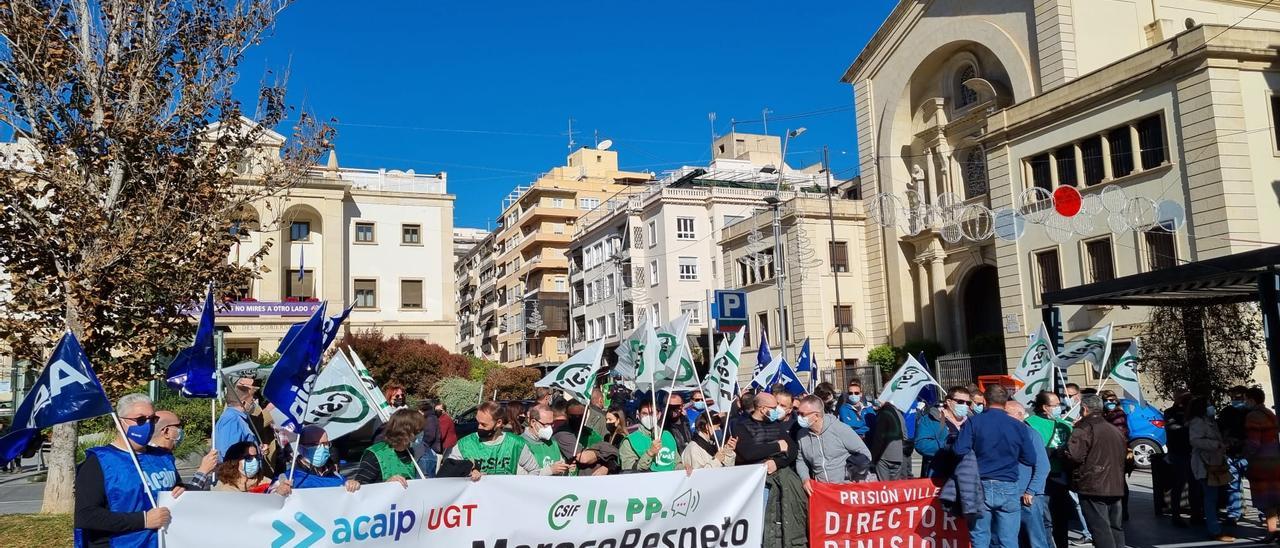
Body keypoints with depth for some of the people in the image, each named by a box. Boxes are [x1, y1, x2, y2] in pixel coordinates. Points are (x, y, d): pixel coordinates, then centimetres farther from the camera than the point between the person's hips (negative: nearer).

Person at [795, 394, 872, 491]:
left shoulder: (841, 429, -9)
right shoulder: (802, 434, 3)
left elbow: (865, 453, -2)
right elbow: (800, 460, 14)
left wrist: (860, 477, -10)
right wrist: (805, 479, -4)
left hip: (847, 485, -4)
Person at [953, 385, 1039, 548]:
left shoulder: (973, 422, -4)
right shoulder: (1018, 426, 0)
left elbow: (960, 451, -12)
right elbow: (1030, 460, 2)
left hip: (980, 487, -1)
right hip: (1008, 489, 1)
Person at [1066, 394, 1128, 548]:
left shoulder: (1084, 429, -13)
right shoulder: (1115, 430, 15)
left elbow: (1074, 456, -20)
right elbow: (1125, 454, 23)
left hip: (1093, 487, -8)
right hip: (1115, 487, 8)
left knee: (1100, 529, -7)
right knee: (1116, 527, 17)